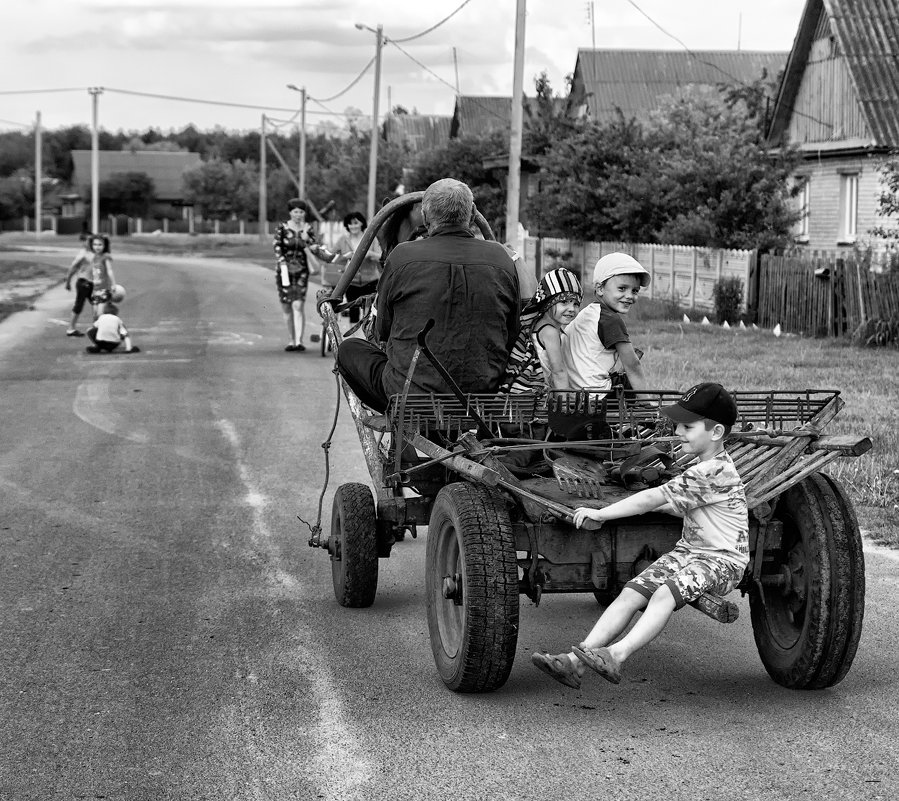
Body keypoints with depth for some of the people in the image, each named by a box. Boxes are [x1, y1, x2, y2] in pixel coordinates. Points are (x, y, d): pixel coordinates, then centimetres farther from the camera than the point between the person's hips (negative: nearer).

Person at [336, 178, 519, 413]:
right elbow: (512, 335, 7)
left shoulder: (403, 257, -9)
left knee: (348, 349, 20)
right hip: (485, 394, 4)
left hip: (409, 391, -4)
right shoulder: (501, 258, -3)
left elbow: (382, 331, 4)